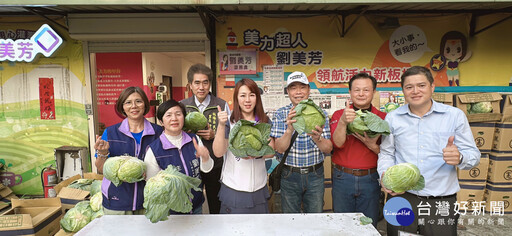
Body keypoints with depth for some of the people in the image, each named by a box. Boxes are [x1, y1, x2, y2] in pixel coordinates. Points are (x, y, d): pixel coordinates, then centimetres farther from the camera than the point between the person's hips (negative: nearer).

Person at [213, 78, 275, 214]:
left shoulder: (265, 122, 3)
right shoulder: (229, 122, -6)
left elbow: (271, 151, 2)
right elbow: (218, 153, -14)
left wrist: (256, 154, -18)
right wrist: (221, 125, -26)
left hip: (259, 188, 3)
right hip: (233, 189, -2)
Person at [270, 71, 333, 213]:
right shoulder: (281, 114, -3)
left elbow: (328, 149, -5)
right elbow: (280, 148, -12)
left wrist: (317, 138, -27)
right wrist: (289, 129, -30)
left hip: (315, 175, 1)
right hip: (289, 175, -1)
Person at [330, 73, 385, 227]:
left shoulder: (382, 118, 1)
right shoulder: (339, 115, 1)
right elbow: (337, 144, -13)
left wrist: (372, 145, -19)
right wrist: (343, 122, -29)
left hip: (370, 179, 0)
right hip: (342, 178, 0)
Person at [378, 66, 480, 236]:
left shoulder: (455, 115, 2)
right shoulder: (392, 118, 5)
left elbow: (473, 154, 2)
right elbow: (386, 153, 9)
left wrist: (459, 158, -21)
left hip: (442, 201, 0)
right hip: (401, 198, 1)